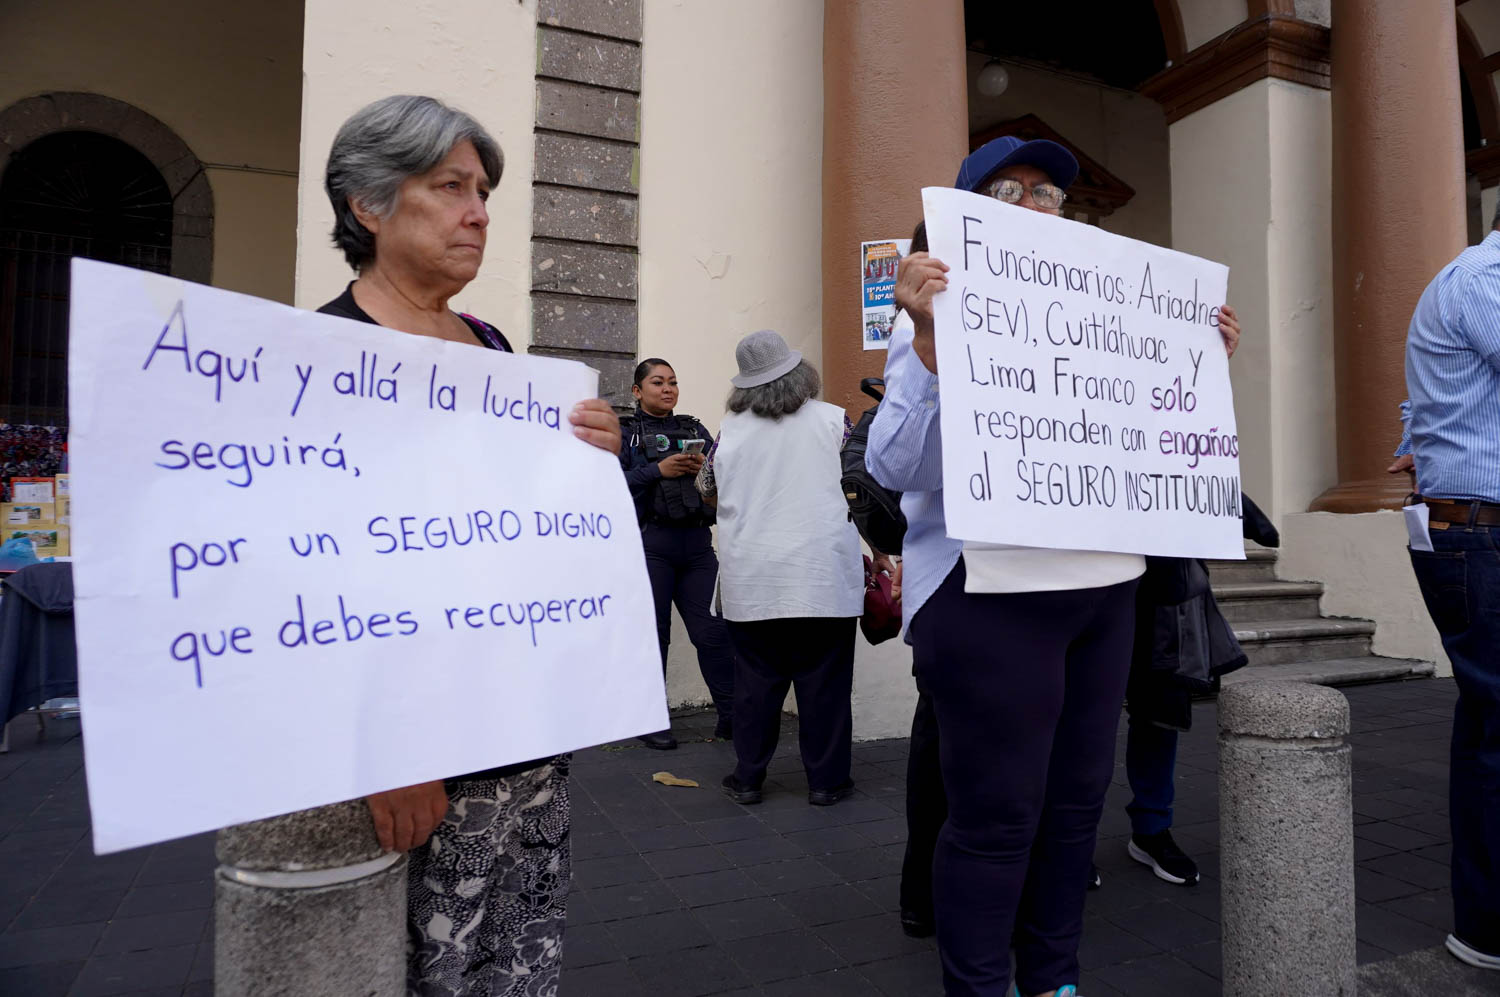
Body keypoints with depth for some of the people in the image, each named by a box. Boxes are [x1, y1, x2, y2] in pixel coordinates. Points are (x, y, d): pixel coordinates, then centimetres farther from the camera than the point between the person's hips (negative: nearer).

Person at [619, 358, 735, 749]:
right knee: (652, 633, 3)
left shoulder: (695, 430, 17)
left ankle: (731, 716, 10)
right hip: (649, 544, -3)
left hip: (696, 544, 3)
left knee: (713, 630, 0)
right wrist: (657, 470, -15)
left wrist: (704, 468, -7)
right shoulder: (623, 433, 6)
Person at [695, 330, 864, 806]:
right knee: (824, 682, 8)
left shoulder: (731, 428, 2)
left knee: (755, 682, 11)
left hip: (751, 582, 2)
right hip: (823, 578, -1)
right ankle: (826, 780, 17)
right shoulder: (832, 419, -3)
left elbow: (707, 490, 17)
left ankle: (747, 778, 21)